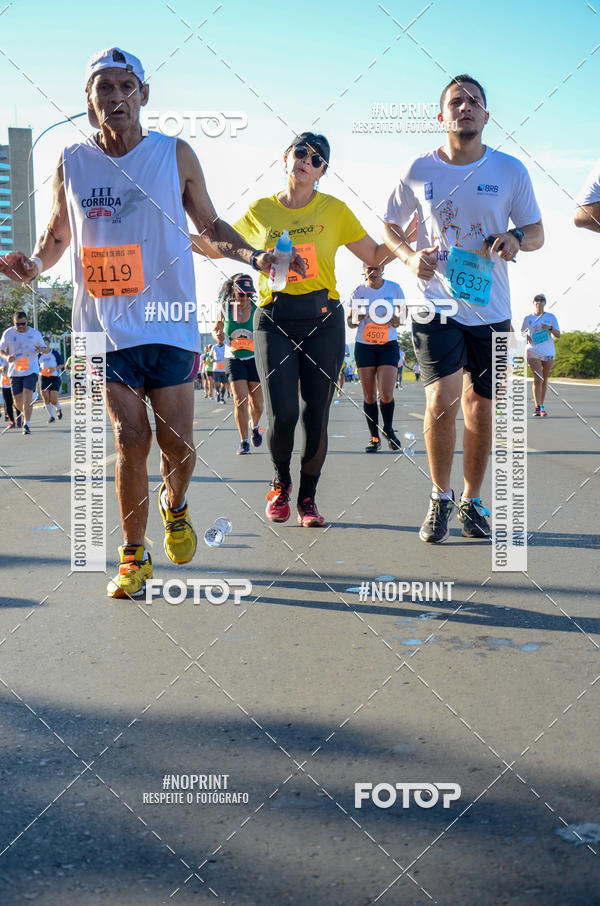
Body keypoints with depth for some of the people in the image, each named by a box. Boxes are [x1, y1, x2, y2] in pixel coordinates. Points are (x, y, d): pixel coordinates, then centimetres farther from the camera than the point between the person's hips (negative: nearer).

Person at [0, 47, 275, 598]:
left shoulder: (175, 155, 3)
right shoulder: (72, 163, 6)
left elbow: (211, 226, 11)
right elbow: (57, 237, 17)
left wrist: (250, 254, -7)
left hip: (170, 327, 0)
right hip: (106, 329, 1)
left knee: (176, 444, -1)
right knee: (131, 443, -2)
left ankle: (175, 506, 34)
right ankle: (133, 557, 15)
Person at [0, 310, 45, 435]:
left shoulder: (35, 333, 4)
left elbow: (43, 347, 14)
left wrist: (41, 349, -11)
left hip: (31, 370, -2)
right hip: (15, 371, 2)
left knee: (27, 396, -17)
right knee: (17, 400, 5)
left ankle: (26, 424, -17)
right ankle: (26, 414, 36)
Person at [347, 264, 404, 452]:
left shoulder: (394, 288, 0)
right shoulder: (359, 291, 0)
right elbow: (350, 321, 6)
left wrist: (398, 320, -11)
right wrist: (355, 319, -18)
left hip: (388, 345, -1)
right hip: (364, 346, 1)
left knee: (386, 394, -11)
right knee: (369, 395, 1)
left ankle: (388, 431, 15)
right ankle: (374, 437, 12)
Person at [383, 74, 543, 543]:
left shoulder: (510, 170, 2)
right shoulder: (419, 171, 1)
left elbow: (537, 231, 9)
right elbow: (391, 227, 14)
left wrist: (516, 238, -14)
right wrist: (410, 256, -7)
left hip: (491, 310, 2)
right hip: (437, 306, -1)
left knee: (480, 409, 8)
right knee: (442, 400, -15)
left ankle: (472, 501, 26)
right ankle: (441, 497, 7)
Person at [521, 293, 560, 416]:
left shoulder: (551, 317, 6)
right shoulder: (528, 318, 6)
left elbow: (558, 335, 4)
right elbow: (521, 332, 19)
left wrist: (550, 328, -14)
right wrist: (526, 337, -2)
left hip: (548, 352, 2)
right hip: (533, 352, -2)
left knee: (544, 379, 7)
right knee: (537, 379, -14)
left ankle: (541, 405, 18)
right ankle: (538, 407, -18)